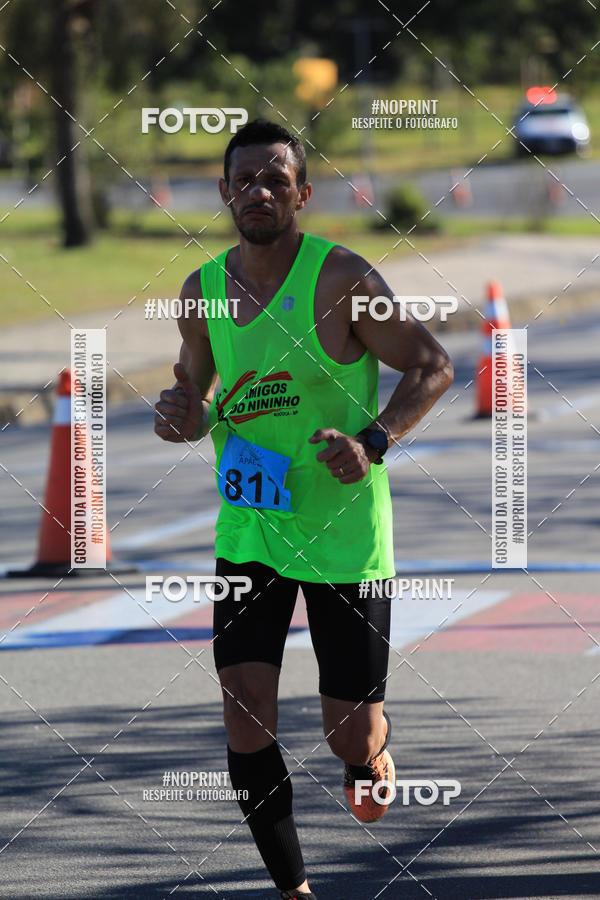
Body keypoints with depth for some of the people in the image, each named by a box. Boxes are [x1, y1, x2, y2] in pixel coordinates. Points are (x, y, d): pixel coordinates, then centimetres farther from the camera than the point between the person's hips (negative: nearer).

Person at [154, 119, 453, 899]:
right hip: (248, 532, 4)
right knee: (246, 717, -7)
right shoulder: (203, 291, 2)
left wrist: (374, 442, -21)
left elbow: (433, 366, -7)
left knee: (351, 731, 1)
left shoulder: (340, 279, -13)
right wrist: (185, 416, -7)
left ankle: (371, 757, 41)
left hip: (344, 533, -3)